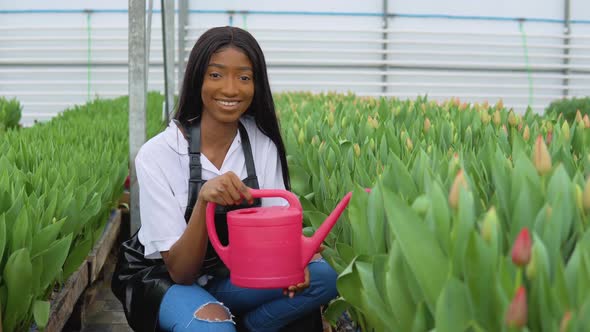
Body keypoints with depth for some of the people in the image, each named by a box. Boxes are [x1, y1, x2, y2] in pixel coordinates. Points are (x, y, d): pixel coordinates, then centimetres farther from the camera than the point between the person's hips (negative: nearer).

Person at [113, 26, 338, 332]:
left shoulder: (263, 146, -7)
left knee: (322, 276, -20)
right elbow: (180, 272, -21)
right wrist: (203, 201, -39)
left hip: (232, 279, 5)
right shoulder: (157, 154, -19)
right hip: (167, 283, -5)